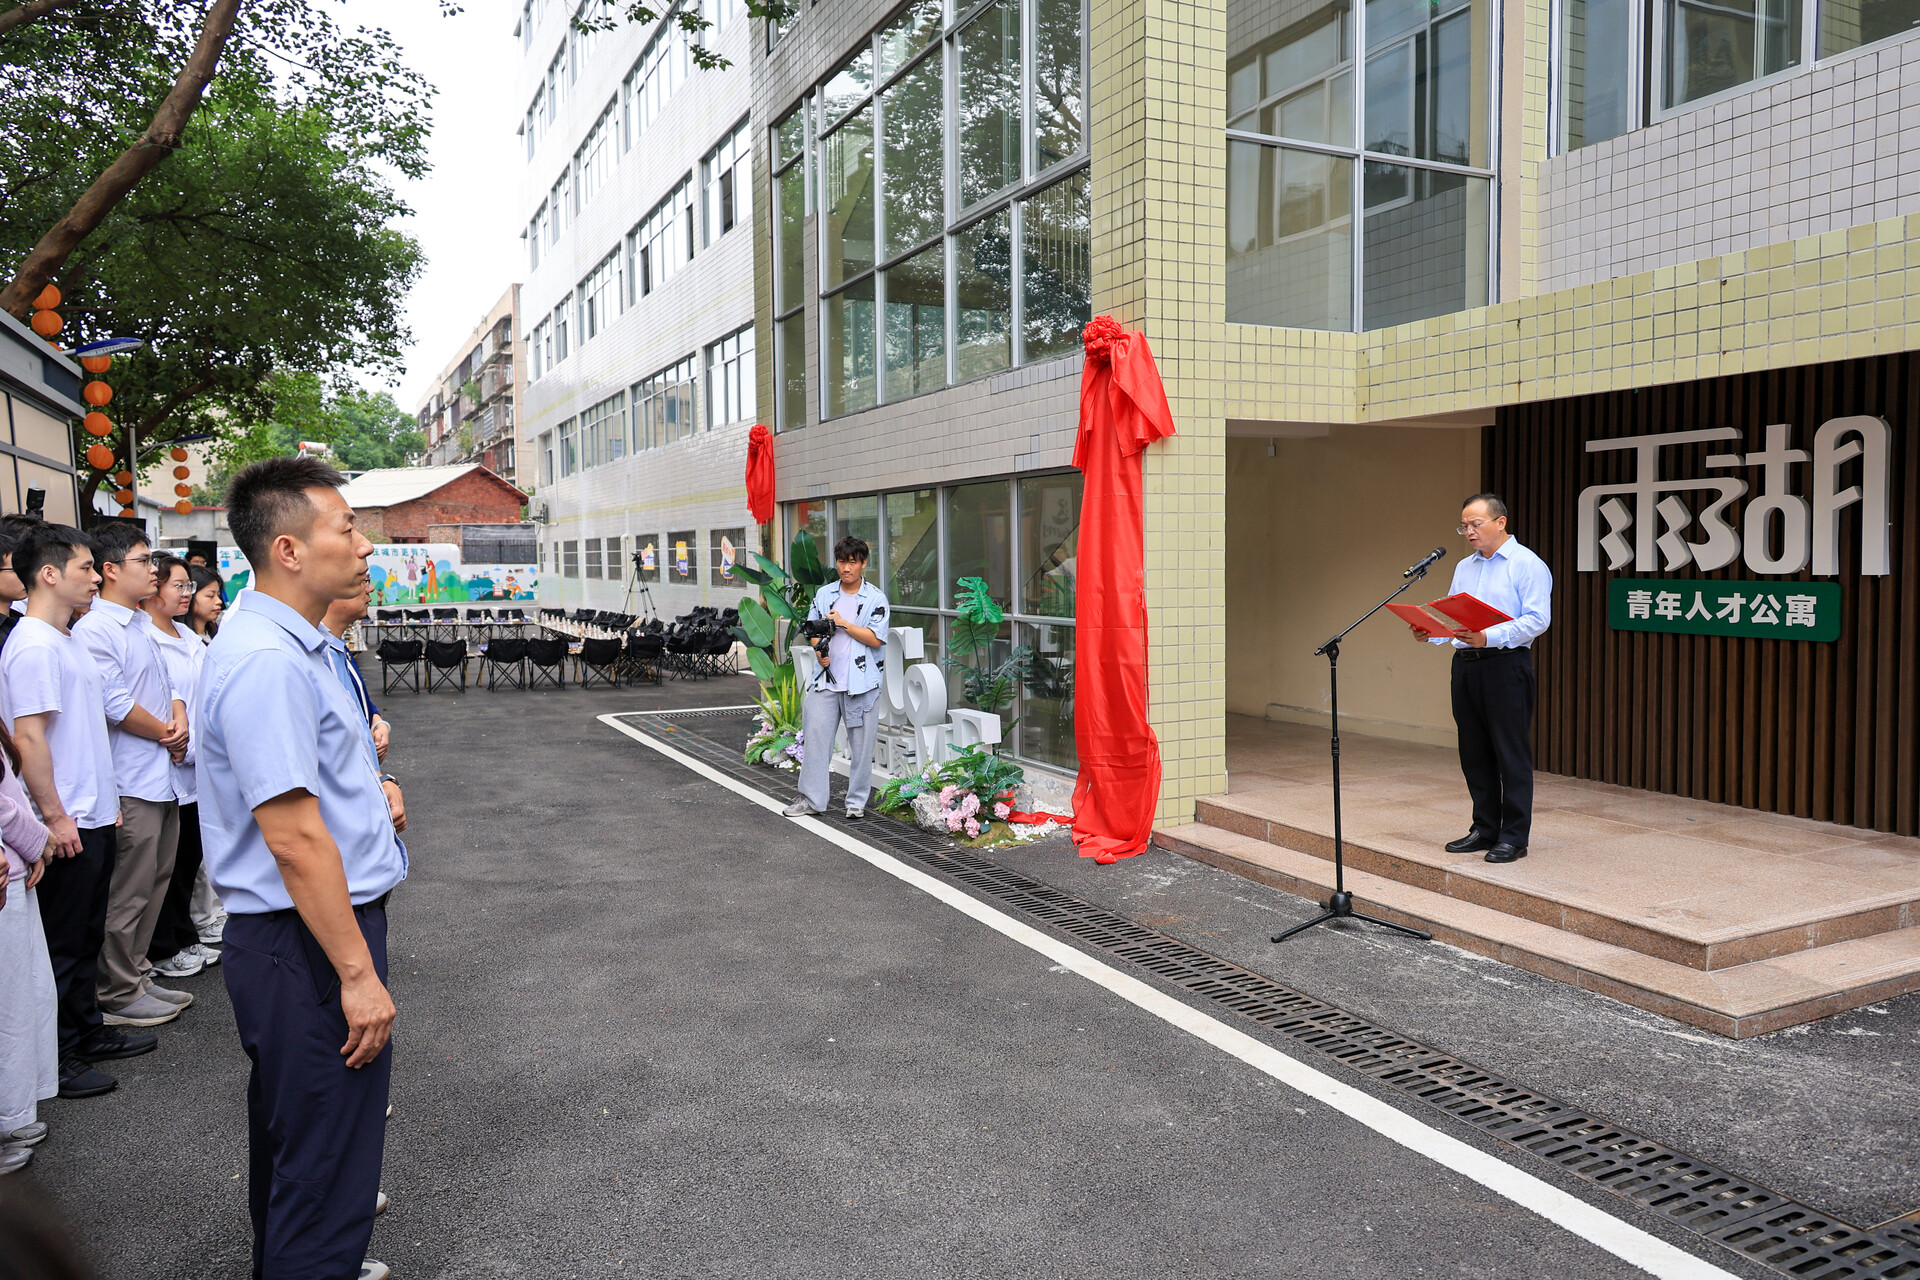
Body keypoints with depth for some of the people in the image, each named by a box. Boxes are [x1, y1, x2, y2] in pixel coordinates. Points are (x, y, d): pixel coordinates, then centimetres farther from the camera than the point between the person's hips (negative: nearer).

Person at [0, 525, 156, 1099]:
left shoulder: (68, 641, 13)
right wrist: (55, 816, -21)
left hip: (92, 817, 9)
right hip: (65, 825, -9)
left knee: (86, 938, 18)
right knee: (61, 945, 1)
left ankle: (88, 1034, 30)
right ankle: (56, 1061, 12)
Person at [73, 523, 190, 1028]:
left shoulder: (142, 624, 15)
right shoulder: (95, 630, -15)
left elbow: (168, 684, 18)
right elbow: (115, 705, -20)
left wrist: (180, 719, -2)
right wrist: (166, 735, -7)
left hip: (164, 777, 9)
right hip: (131, 782, -9)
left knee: (155, 883, 16)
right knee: (127, 894, 0)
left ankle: (136, 974, 28)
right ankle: (118, 996, 11)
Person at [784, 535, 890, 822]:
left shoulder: (875, 598, -3)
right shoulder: (824, 594, 10)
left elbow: (875, 638, -11)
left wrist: (843, 623, -13)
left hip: (861, 681, -3)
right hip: (826, 678, 4)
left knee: (861, 743, 2)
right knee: (815, 735, 1)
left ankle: (857, 802, 14)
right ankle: (812, 799, 10)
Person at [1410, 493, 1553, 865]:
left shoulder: (1527, 565, -5)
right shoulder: (1464, 568, 18)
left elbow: (1536, 619, -14)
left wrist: (1489, 637, -26)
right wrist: (1429, 631, -2)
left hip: (1505, 665, -7)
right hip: (1465, 665, 7)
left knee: (1512, 754, -3)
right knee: (1474, 753, 10)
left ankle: (1513, 837, 4)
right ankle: (1485, 830, 20)